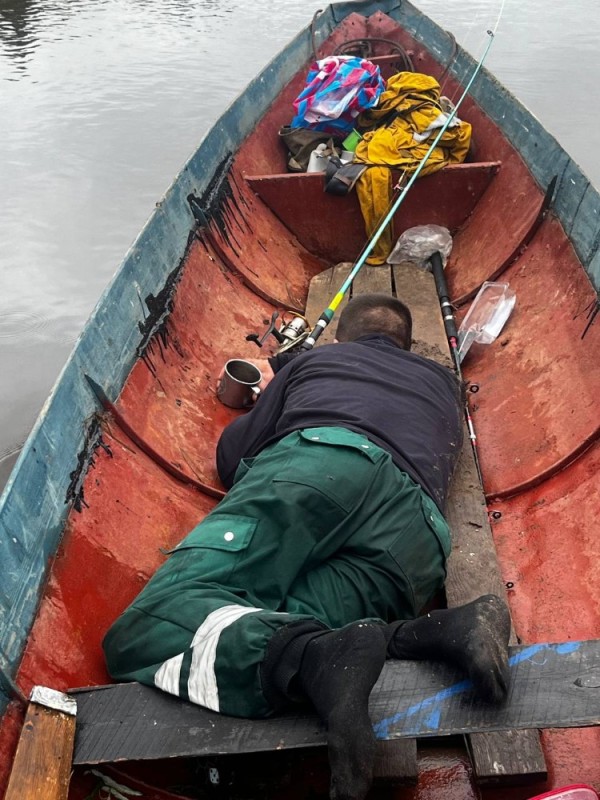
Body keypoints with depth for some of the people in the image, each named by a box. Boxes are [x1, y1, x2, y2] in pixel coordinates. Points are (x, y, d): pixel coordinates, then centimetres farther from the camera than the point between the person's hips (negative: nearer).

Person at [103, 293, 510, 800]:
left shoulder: (313, 359, 34)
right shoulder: (443, 382, 42)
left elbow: (231, 456, 32)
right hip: (416, 534, 4)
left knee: (147, 634, -11)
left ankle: (319, 654, -39)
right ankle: (431, 632, -32)